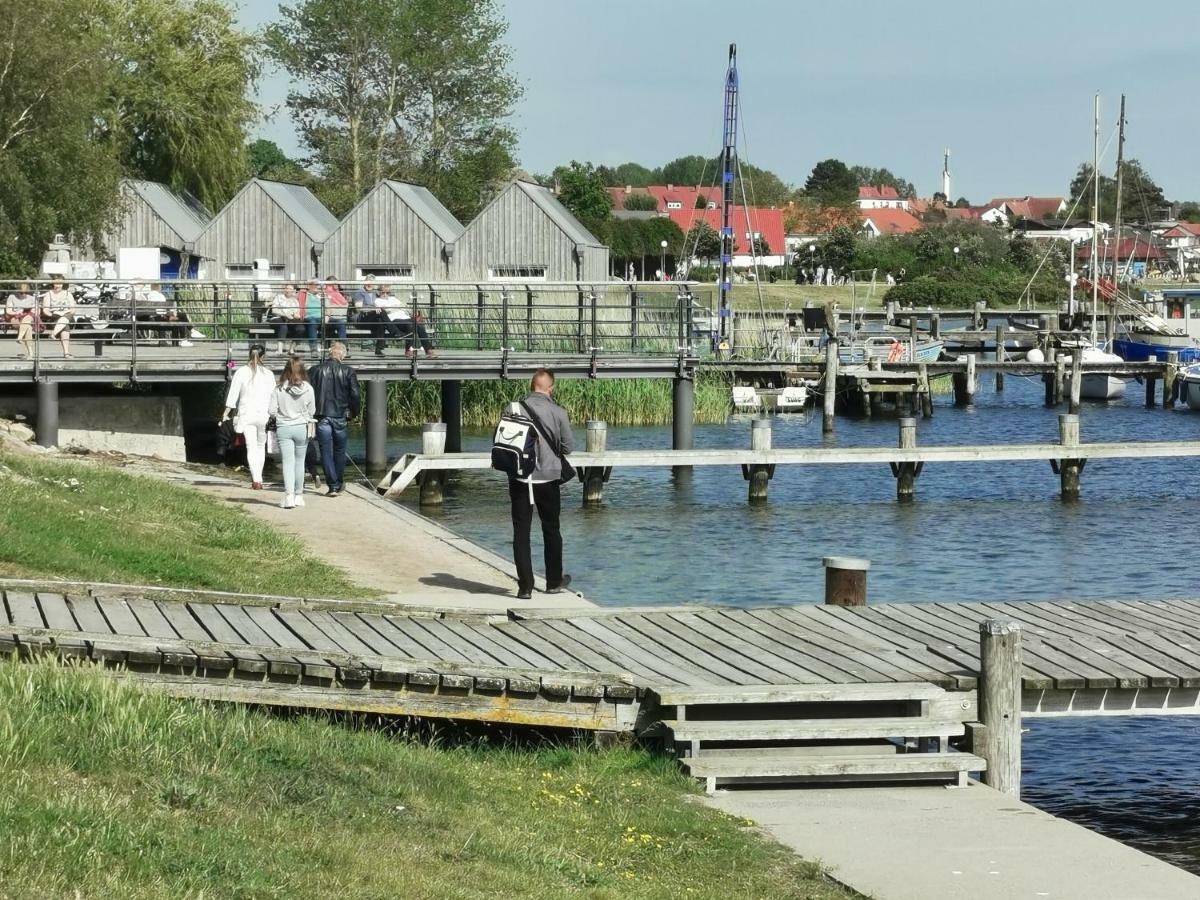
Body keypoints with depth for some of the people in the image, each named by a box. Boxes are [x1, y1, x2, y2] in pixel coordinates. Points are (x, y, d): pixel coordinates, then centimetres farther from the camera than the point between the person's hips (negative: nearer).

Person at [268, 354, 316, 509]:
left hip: (283, 428, -1)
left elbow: (271, 411, -7)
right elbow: (312, 411, 0)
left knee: (288, 462, -1)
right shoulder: (307, 389, -8)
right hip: (302, 428, 1)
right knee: (299, 461, 14)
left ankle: (289, 495, -16)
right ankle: (299, 495, 22)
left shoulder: (279, 389, -8)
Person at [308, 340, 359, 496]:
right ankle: (339, 483, 26)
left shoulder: (315, 370, -1)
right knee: (339, 450, 17)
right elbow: (355, 394, -4)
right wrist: (353, 412, 11)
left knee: (326, 451, 1)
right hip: (340, 416, 1)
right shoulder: (348, 372, -2)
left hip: (322, 416, -1)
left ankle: (333, 486, -4)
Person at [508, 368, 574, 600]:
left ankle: (525, 586, 1)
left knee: (521, 532, 5)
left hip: (520, 478, 0)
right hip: (548, 477, 0)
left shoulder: (515, 409, -6)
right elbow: (568, 446, -2)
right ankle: (554, 581, 26)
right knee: (551, 530, 15)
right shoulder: (557, 412, -8)